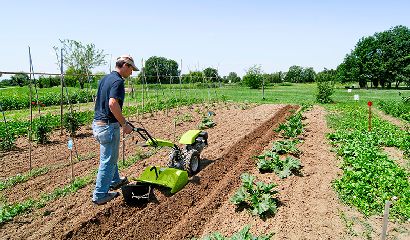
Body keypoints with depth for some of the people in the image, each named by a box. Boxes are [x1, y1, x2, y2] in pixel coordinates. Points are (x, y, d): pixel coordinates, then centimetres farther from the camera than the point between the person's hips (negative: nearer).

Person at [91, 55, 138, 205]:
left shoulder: (104, 79, 13)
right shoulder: (118, 81, -17)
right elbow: (113, 104, -30)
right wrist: (124, 124, -21)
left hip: (97, 123, 10)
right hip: (108, 126, -10)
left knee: (111, 155, 25)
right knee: (108, 160, 2)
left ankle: (114, 181, 43)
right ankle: (100, 195, 13)